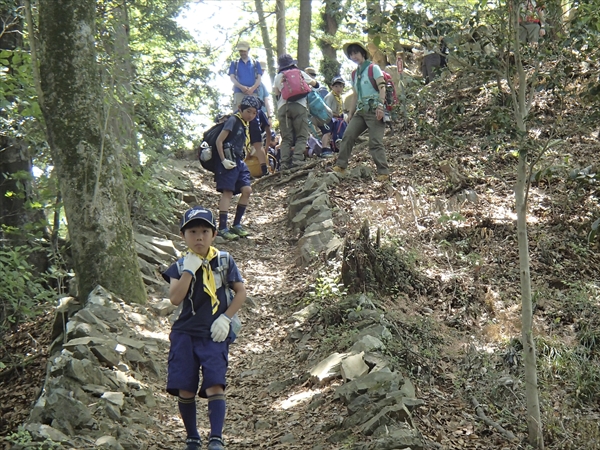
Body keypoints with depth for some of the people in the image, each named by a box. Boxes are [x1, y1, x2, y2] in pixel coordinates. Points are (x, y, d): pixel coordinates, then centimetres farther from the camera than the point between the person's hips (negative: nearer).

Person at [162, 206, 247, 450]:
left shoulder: (224, 261, 0)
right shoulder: (180, 266, 1)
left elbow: (241, 292, 4)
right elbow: (175, 298, -14)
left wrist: (226, 318, -7)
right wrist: (189, 269, -17)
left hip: (215, 335, -1)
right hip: (185, 334, 2)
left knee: (214, 385, -15)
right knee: (185, 390, 2)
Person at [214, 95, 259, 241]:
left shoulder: (245, 125, 18)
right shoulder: (233, 120, -8)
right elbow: (219, 141, -13)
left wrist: (241, 161, 16)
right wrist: (224, 160, -17)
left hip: (239, 162, 8)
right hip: (229, 162, -8)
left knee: (247, 190, -1)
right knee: (228, 193, -11)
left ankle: (236, 224, 9)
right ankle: (222, 228, -12)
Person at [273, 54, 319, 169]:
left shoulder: (278, 77, 16)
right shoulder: (300, 73, 13)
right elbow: (314, 83, 25)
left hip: (282, 107, 2)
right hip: (299, 105, -2)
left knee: (286, 138, 2)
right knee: (301, 136, -2)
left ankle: (285, 163, -10)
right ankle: (297, 159, -20)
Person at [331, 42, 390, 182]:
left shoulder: (373, 68, 1)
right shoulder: (355, 74, 21)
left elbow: (382, 88, -9)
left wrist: (380, 106, -20)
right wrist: (350, 114, 16)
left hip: (374, 110, -7)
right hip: (361, 111, 7)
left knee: (375, 143, -14)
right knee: (348, 135, -8)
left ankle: (383, 172, -14)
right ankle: (340, 166, -7)